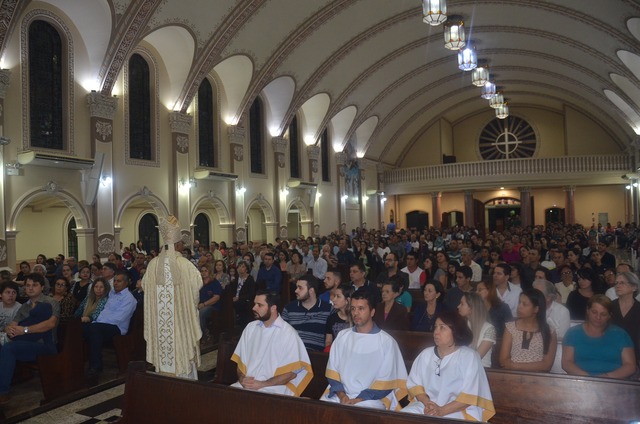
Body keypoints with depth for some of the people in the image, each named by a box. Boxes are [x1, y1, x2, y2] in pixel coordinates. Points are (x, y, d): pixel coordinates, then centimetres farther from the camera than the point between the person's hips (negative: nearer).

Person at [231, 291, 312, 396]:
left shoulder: (288, 333, -7)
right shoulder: (250, 327, 11)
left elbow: (292, 372, -8)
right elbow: (240, 359, 13)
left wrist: (262, 384, -14)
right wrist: (242, 378, -6)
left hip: (273, 388, -5)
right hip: (246, 385, 5)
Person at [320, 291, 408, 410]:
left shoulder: (386, 342, -2)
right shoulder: (342, 336, 11)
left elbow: (386, 383, -4)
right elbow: (332, 370, 9)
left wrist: (358, 400, -12)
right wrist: (341, 395, -7)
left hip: (371, 399, -4)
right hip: (340, 395, 4)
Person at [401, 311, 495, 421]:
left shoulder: (469, 356, -3)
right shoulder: (426, 354, 10)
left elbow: (470, 395, -10)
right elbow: (414, 383, 6)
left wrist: (442, 411, -18)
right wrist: (427, 403, -12)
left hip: (458, 411, -4)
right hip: (425, 406, 4)